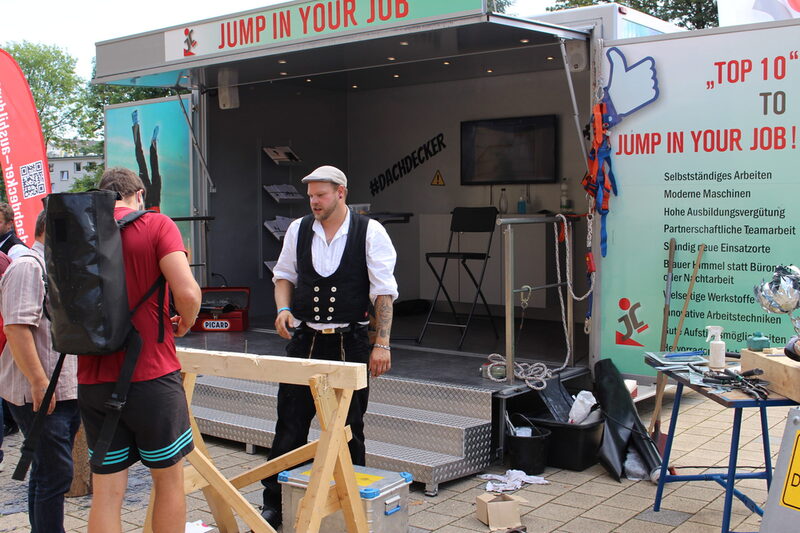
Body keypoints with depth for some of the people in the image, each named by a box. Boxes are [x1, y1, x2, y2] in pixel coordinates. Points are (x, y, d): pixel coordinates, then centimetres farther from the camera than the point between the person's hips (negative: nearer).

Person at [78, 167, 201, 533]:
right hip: (151, 375, -4)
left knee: (106, 491, 10)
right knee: (168, 479, 13)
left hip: (93, 378, 4)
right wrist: (185, 323, 3)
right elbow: (187, 293, -17)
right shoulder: (156, 225, -5)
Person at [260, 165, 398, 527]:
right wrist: (283, 309, -3)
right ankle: (274, 504, 18)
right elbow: (284, 275, 16)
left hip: (350, 343, -2)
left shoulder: (370, 233, -6)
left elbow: (384, 292, -6)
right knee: (289, 426, 5)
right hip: (305, 340, 2)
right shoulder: (298, 229, 3)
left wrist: (382, 344, -11)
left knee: (349, 430, 9)